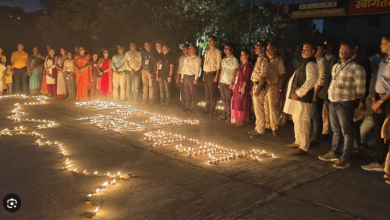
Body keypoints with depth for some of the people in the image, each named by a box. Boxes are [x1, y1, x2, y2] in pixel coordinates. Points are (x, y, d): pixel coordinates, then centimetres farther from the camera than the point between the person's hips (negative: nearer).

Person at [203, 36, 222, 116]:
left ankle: (212, 110, 4)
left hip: (212, 74, -7)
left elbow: (218, 65, -12)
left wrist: (216, 76, -18)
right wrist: (204, 75, 11)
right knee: (207, 92, 11)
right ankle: (207, 109, 19)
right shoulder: (207, 51, 15)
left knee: (212, 93, -3)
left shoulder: (217, 52, -6)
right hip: (206, 74, 7)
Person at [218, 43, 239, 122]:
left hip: (229, 83, -6)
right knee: (224, 100, 10)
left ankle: (229, 116, 7)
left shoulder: (234, 60, -6)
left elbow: (234, 73, -11)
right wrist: (219, 82, 13)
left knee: (229, 101, -2)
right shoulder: (224, 60, 15)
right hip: (222, 82, 6)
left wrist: (232, 83, -17)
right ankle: (224, 114, 18)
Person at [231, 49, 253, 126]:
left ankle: (242, 121, 6)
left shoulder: (248, 65, -12)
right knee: (236, 102, 12)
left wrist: (243, 87, -22)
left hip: (243, 86, -9)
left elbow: (247, 78, -18)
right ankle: (237, 119, 22)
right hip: (237, 86, 9)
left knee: (242, 103, -3)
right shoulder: (241, 64, 14)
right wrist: (234, 85, 14)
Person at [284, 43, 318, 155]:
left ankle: (303, 148, -3)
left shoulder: (310, 64, -13)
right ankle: (298, 142, 31)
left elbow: (311, 81, -25)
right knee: (297, 121, 19)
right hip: (297, 97, 11)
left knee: (302, 122, -8)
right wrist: (294, 92, 15)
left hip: (303, 97, -11)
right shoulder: (303, 63, 18)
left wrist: (298, 92, -24)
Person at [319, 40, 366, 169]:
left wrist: (357, 102, -5)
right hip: (333, 102, 8)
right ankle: (334, 153, 29)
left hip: (345, 104, -8)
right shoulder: (336, 66, 14)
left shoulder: (356, 68, -10)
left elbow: (360, 88, -10)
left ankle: (345, 158, 8)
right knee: (336, 130, 17)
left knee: (347, 132, 1)